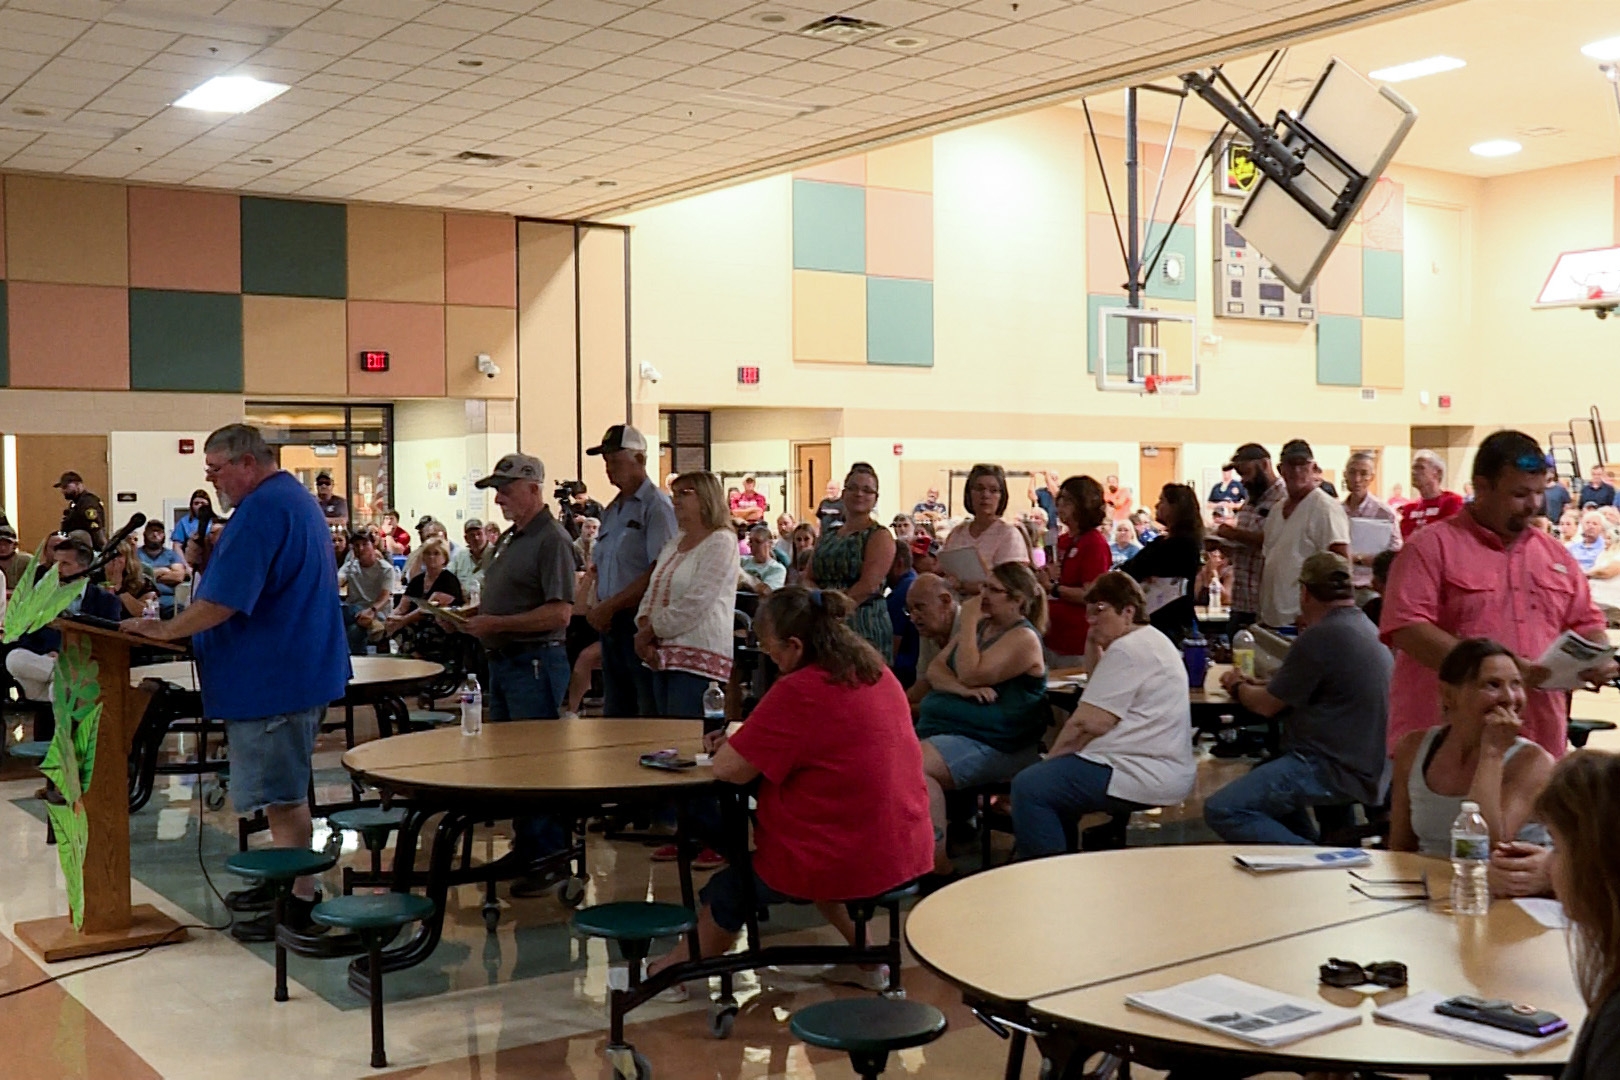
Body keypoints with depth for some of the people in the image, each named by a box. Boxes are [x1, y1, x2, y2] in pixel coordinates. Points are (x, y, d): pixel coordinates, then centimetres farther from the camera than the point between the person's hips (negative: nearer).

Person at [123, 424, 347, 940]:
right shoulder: (297, 499, 16)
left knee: (281, 794, -4)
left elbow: (223, 602, -24)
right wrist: (215, 551, 12)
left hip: (274, 678, -11)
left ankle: (299, 904, 1)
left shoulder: (261, 510, -19)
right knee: (284, 789, 19)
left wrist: (163, 630, -13)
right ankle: (285, 882, 29)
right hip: (303, 669, 11)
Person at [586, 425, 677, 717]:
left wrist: (611, 606, -14)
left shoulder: (656, 506, -8)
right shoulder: (611, 511, 19)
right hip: (611, 625, 9)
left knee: (651, 716, -8)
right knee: (614, 713, 12)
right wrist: (598, 608, 5)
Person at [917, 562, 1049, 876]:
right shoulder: (980, 625, 20)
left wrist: (969, 624, -8)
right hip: (941, 727, 9)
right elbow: (935, 670, 11)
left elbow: (971, 674, -18)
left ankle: (938, 865, -27)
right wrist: (962, 688, -10)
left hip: (990, 742, -9)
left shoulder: (1024, 638, -7)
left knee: (916, 765, -31)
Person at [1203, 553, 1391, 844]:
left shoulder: (1321, 637, -16)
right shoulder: (1367, 628, 14)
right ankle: (1311, 844, 18)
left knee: (1221, 811, -19)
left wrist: (1238, 688, 12)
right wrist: (1252, 683, 26)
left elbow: (1268, 705, -8)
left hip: (1333, 770, -11)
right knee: (1260, 772, 34)